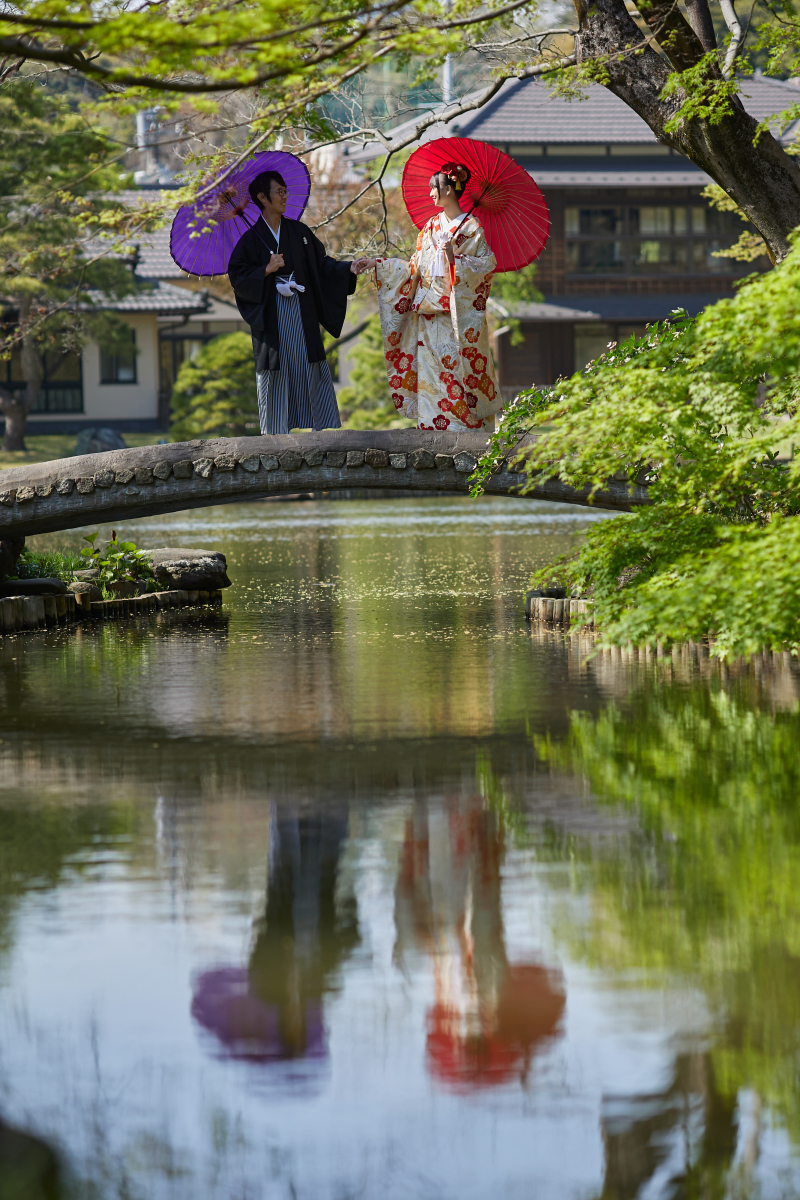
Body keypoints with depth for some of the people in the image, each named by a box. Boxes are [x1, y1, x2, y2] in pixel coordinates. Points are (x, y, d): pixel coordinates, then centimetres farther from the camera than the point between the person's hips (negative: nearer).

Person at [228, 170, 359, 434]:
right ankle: (275, 439, 2)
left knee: (314, 373, -1)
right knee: (275, 377, -2)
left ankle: (325, 431, 2)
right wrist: (266, 271, -14)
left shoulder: (299, 232, 11)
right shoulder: (252, 239, 1)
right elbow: (236, 276, -1)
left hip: (302, 316, 3)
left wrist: (349, 269, -3)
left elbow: (321, 264, 11)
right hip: (271, 319, -3)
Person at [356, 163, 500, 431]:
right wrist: (377, 264, 14)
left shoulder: (470, 227, -4)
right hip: (430, 318, 6)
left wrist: (456, 258, -22)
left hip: (459, 316, -6)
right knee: (430, 375, 2)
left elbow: (488, 263, -10)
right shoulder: (431, 227, 14)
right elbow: (415, 268, 16)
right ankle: (433, 427, 4)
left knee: (459, 373, -8)